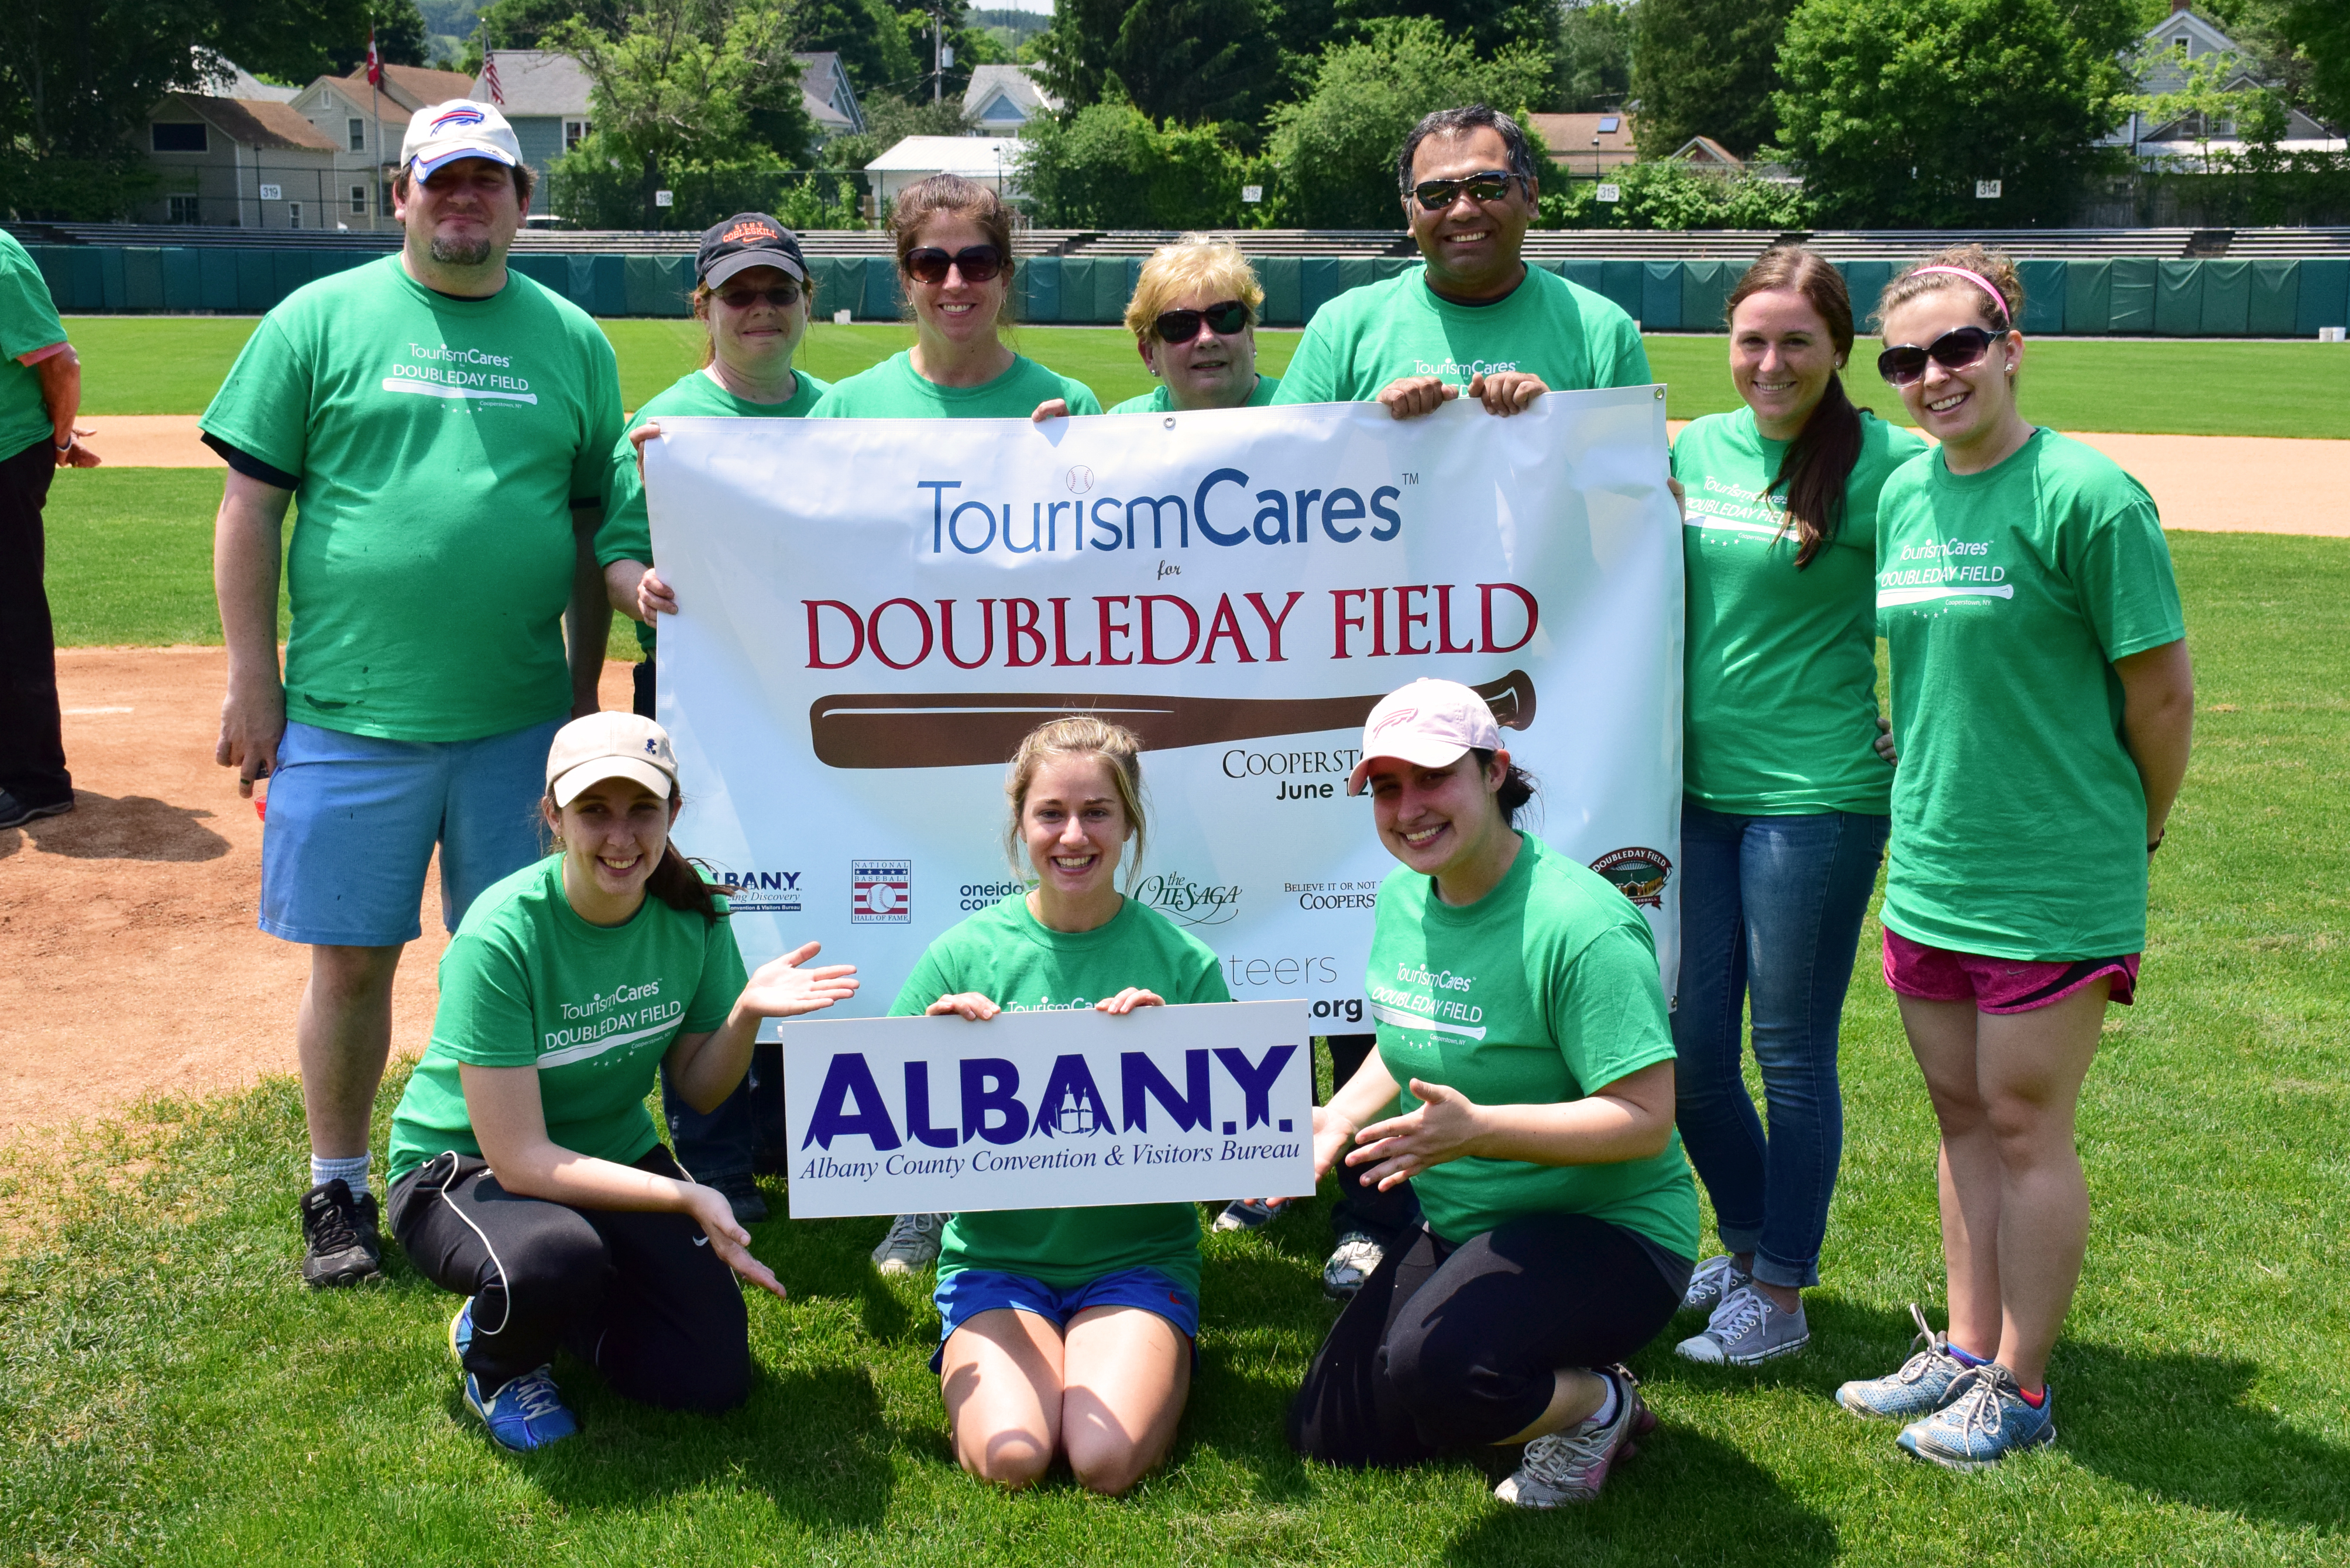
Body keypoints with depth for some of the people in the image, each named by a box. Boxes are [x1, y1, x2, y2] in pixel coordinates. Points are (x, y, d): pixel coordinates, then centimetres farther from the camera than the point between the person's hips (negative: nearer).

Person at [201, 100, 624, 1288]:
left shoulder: (573, 341, 10)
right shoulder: (320, 319, 3)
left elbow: (594, 530, 13)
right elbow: (251, 502, 1)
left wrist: (585, 694, 10)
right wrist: (252, 678, -3)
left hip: (519, 721, 2)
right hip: (349, 715, -2)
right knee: (351, 959, 6)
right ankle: (338, 1190, 22)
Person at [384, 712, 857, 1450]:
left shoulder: (692, 912, -12)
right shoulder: (501, 937, -27)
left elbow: (697, 1087, 0)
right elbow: (519, 1161, -26)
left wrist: (746, 1012, -21)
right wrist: (687, 1198, -33)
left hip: (616, 1155, 5)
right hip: (465, 1169, -5)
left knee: (714, 1380, -10)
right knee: (559, 1257, -38)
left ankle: (565, 1310, 20)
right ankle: (497, 1360, -1)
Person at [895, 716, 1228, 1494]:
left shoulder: (1182, 962, -2)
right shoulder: (963, 955, -2)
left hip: (1138, 1251, 0)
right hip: (996, 1250, 0)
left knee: (1108, 1460, -23)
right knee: (1009, 1459, -23)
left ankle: (1157, 1359, 8)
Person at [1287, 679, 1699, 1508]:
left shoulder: (1580, 925, -25)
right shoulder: (1402, 895, 2)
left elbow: (1646, 1121, -27)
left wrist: (1478, 1129, -37)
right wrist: (1339, 1117, 1)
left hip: (1606, 1231, -8)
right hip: (1462, 1225, 9)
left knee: (1429, 1368, -34)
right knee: (1327, 1433, 10)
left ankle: (1598, 1405, -2)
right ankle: (1539, 1384, 25)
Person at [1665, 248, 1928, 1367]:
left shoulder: (1884, 465, -9)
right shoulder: (1695, 450, 7)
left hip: (1816, 796, -5)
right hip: (1696, 785, 6)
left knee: (1790, 1054, 4)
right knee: (1686, 1050, 11)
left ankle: (1779, 1295, 20)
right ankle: (1747, 1240, 35)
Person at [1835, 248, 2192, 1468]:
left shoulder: (2087, 495, -15)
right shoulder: (1904, 495, 6)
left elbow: (2163, 689, -9)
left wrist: (2136, 827, 2)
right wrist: (1923, 771, 14)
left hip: (2052, 878, -7)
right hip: (1927, 866, 7)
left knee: (2026, 1128, 4)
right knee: (1962, 1116, 16)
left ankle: (2019, 1390, 18)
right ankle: (1966, 1352, 30)